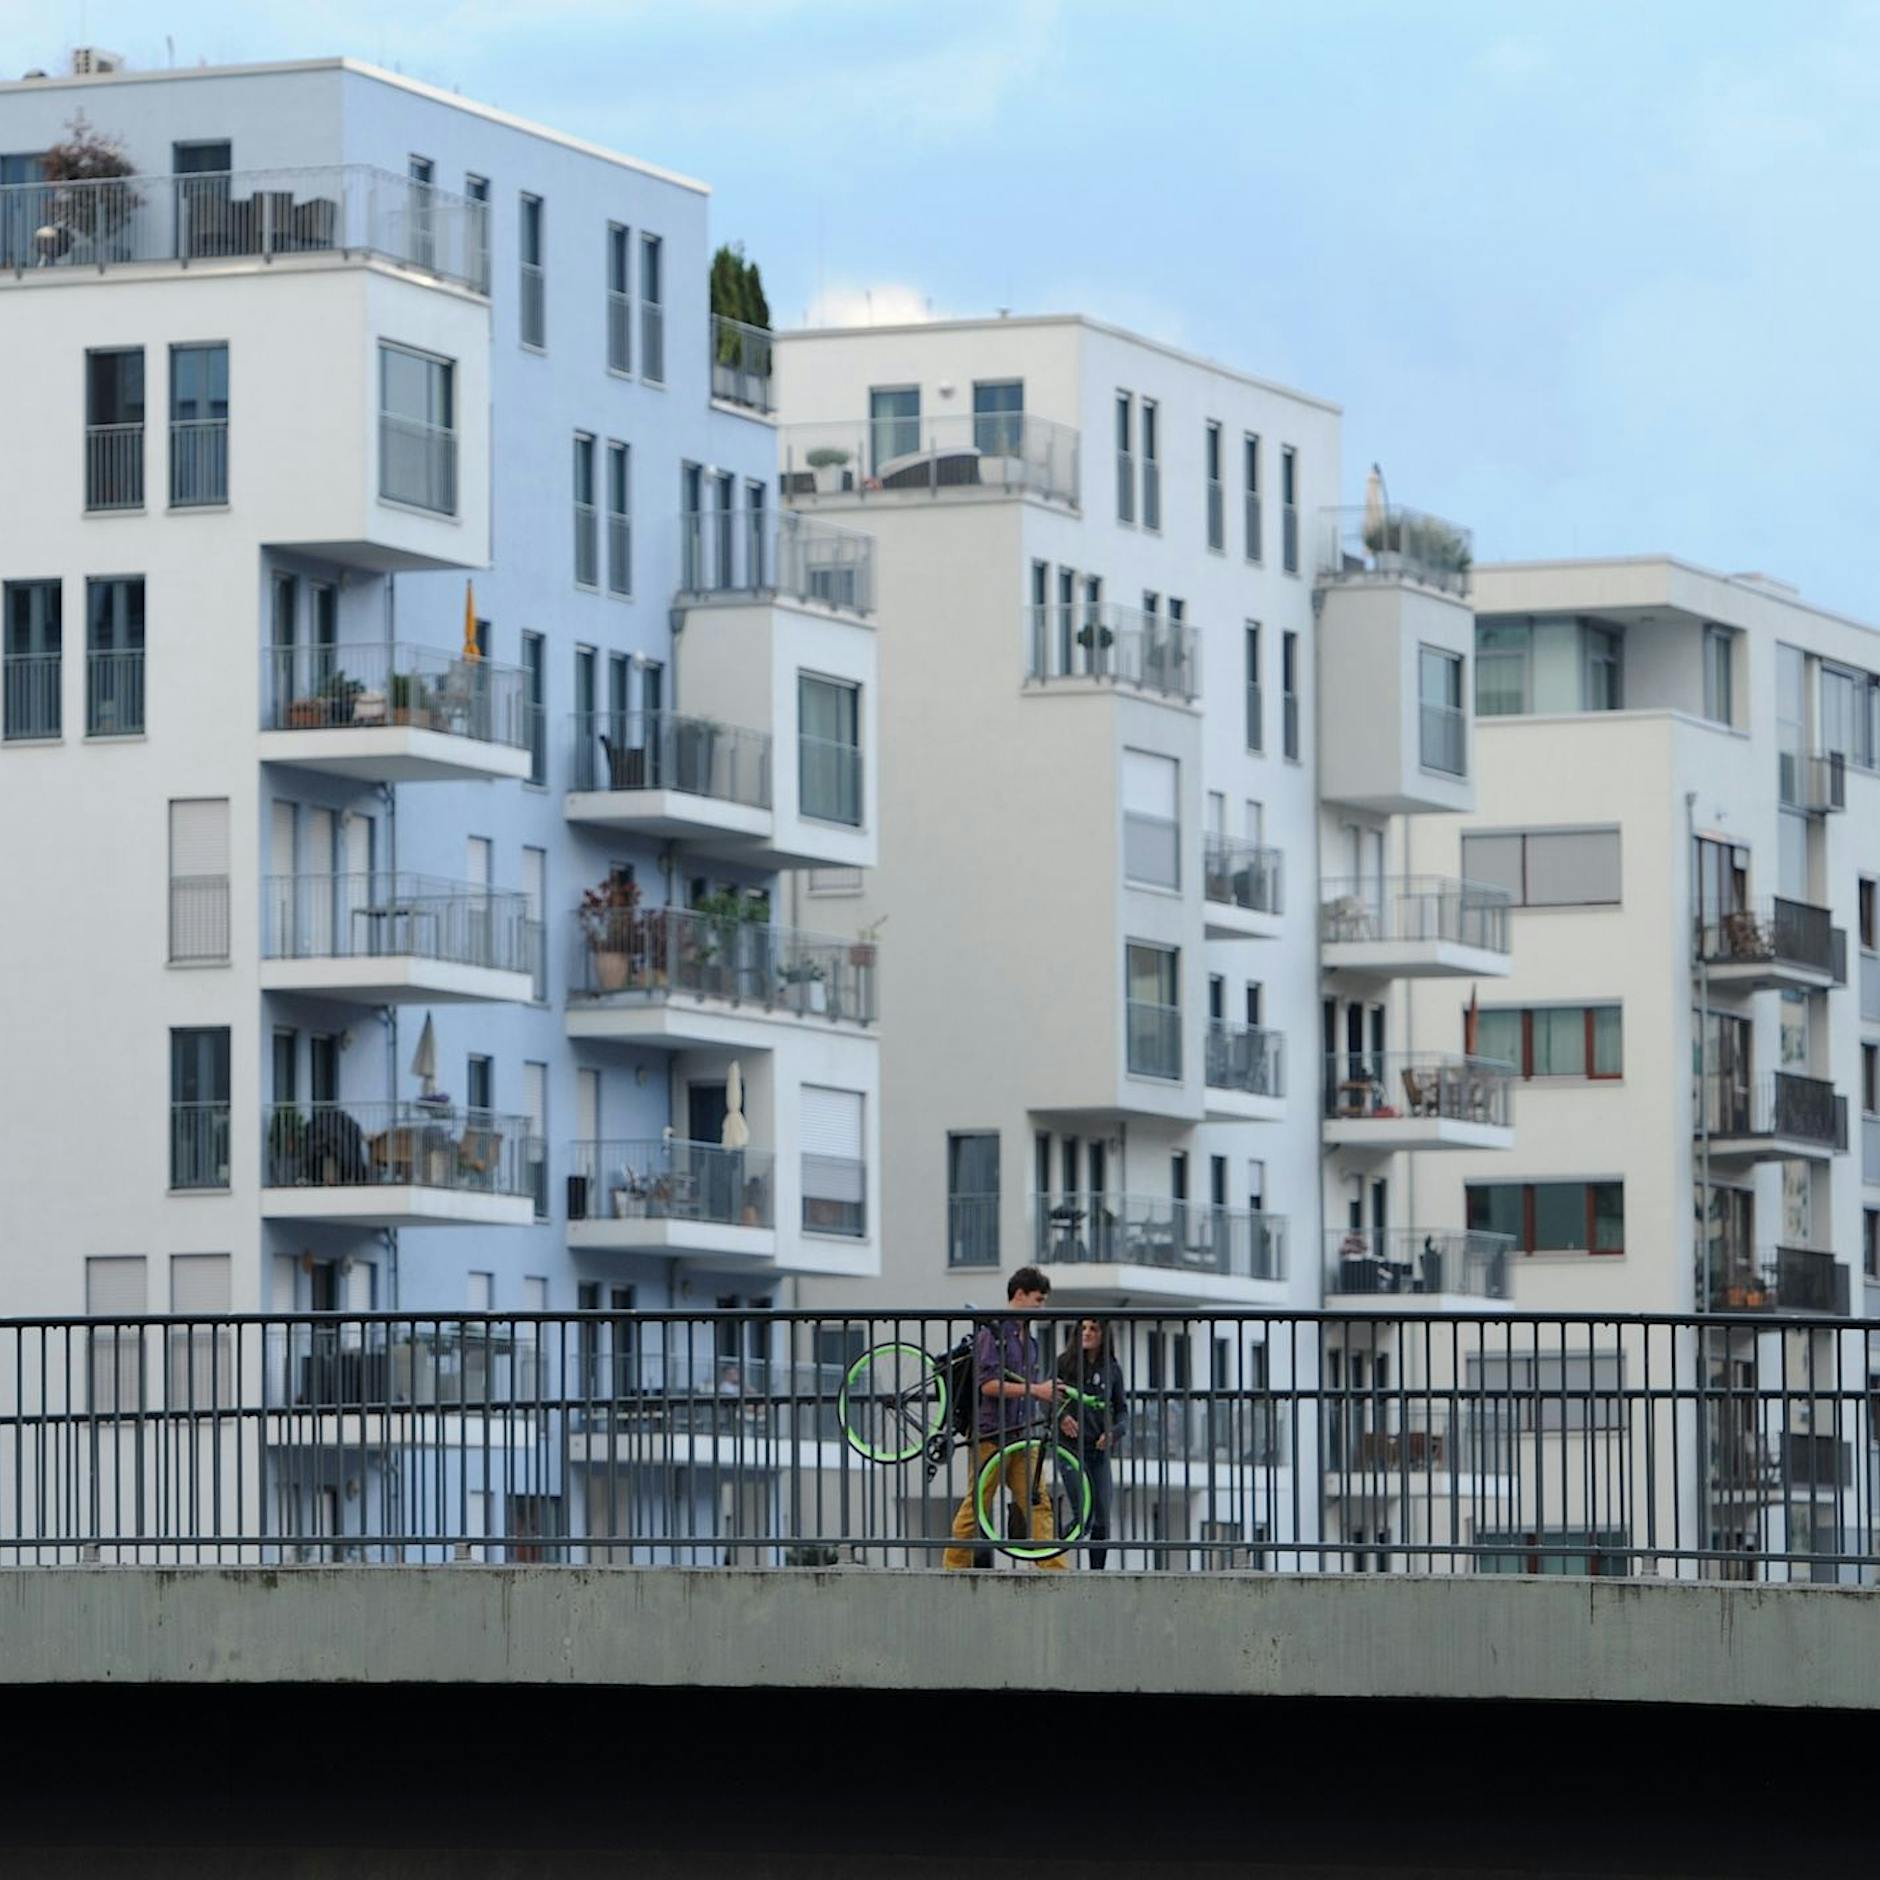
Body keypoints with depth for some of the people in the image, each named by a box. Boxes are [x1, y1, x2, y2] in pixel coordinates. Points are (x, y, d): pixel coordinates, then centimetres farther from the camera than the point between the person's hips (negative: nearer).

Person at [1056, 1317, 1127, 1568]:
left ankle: (1098, 1572, 8)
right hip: (1072, 1445, -3)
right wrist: (1060, 1418, -17)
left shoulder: (1112, 1369, 7)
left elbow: (1121, 1409, 11)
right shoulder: (1065, 1363, 0)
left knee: (1102, 1517, 1)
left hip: (1100, 1448, 3)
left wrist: (1113, 1432, -8)